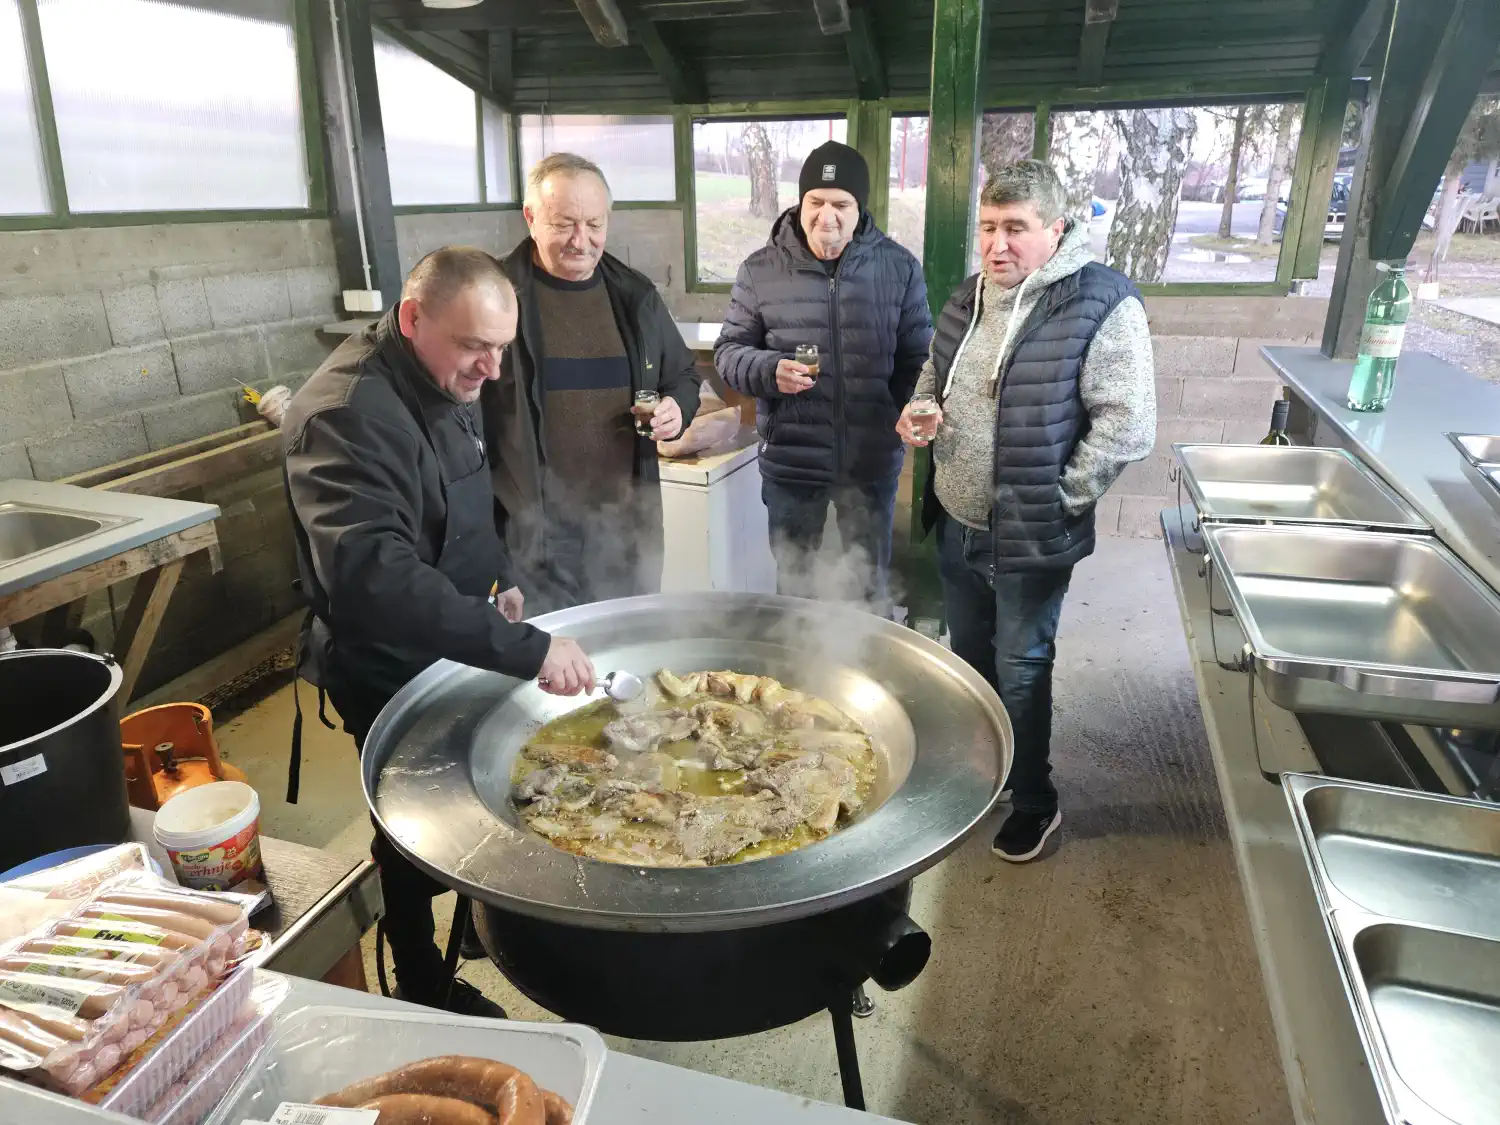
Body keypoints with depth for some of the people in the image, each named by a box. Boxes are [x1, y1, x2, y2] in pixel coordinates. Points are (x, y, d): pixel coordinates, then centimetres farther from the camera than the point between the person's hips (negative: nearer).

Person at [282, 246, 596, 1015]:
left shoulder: (442, 384, 1)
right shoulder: (348, 413, -30)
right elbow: (376, 577, -43)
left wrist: (497, 580, 5)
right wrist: (526, 649, -45)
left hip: (454, 651, 8)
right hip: (392, 674, -8)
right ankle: (426, 995, 33)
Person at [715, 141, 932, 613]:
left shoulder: (900, 267, -2)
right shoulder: (760, 270, -3)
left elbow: (918, 358, 5)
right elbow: (729, 351, 2)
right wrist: (769, 371, -19)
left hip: (872, 463, 0)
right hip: (790, 462, 0)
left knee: (872, 584, 18)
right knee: (792, 582, 17)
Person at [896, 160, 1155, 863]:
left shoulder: (1102, 305, -16)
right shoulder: (969, 297, 5)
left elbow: (1129, 427, -18)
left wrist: (1056, 499, -16)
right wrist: (919, 410, -1)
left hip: (1030, 537, -6)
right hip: (957, 523, 7)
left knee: (1020, 671, 6)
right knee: (968, 655, 21)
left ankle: (1035, 803, 28)